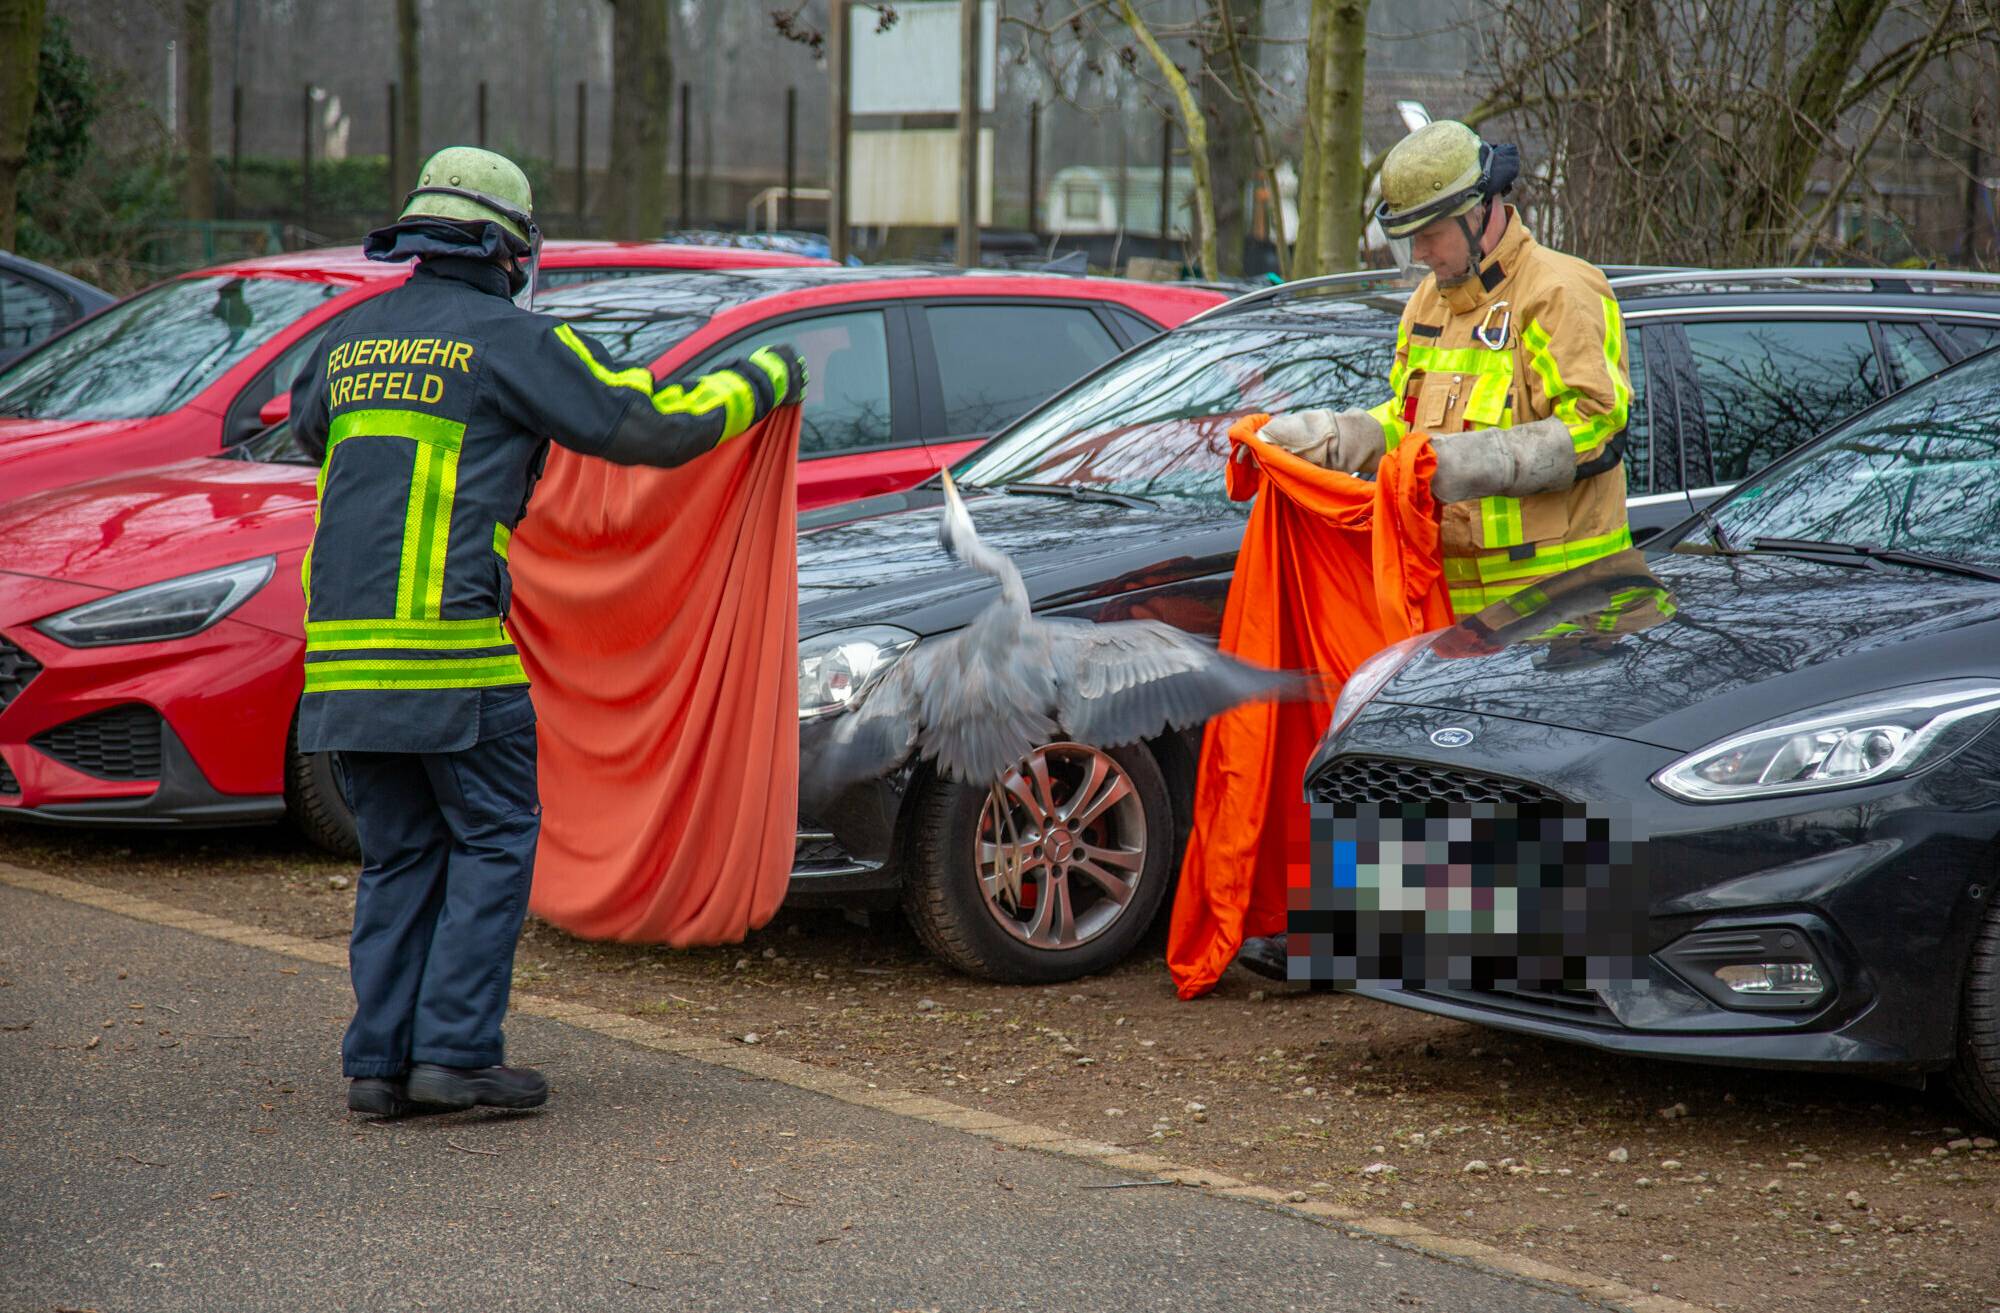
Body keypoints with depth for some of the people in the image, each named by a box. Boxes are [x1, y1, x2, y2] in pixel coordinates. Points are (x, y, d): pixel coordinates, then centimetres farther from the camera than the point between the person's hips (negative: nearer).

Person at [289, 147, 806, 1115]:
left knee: (398, 855, 13)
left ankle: (380, 1062, 10)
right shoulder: (509, 339, -2)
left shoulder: (350, 338, 16)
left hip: (342, 649, 6)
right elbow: (651, 426, -2)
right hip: (452, 646, -6)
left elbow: (307, 426, 37)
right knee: (493, 842, 4)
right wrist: (764, 379, 14)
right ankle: (456, 1052, -2)